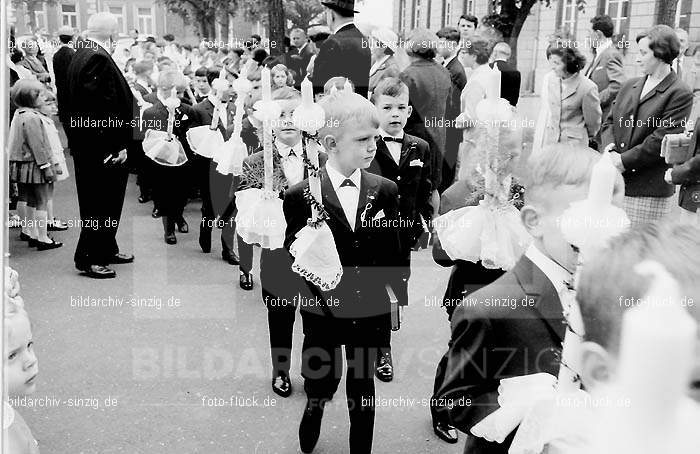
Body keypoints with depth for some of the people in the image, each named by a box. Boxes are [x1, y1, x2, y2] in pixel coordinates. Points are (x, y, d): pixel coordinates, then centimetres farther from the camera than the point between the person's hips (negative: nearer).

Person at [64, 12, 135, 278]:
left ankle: (106, 250, 30)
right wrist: (119, 144, -21)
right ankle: (88, 259, 10)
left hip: (85, 144, 10)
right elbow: (106, 109, -24)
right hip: (101, 146, -10)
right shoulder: (98, 59, -19)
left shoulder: (80, 55, 12)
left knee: (106, 202, 19)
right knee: (100, 204, 0)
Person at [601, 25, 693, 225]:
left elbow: (661, 140, -13)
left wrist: (624, 161, -14)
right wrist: (611, 150, -6)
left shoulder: (680, 94, -6)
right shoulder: (630, 85, 14)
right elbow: (609, 121, 13)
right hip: (615, 184, 6)